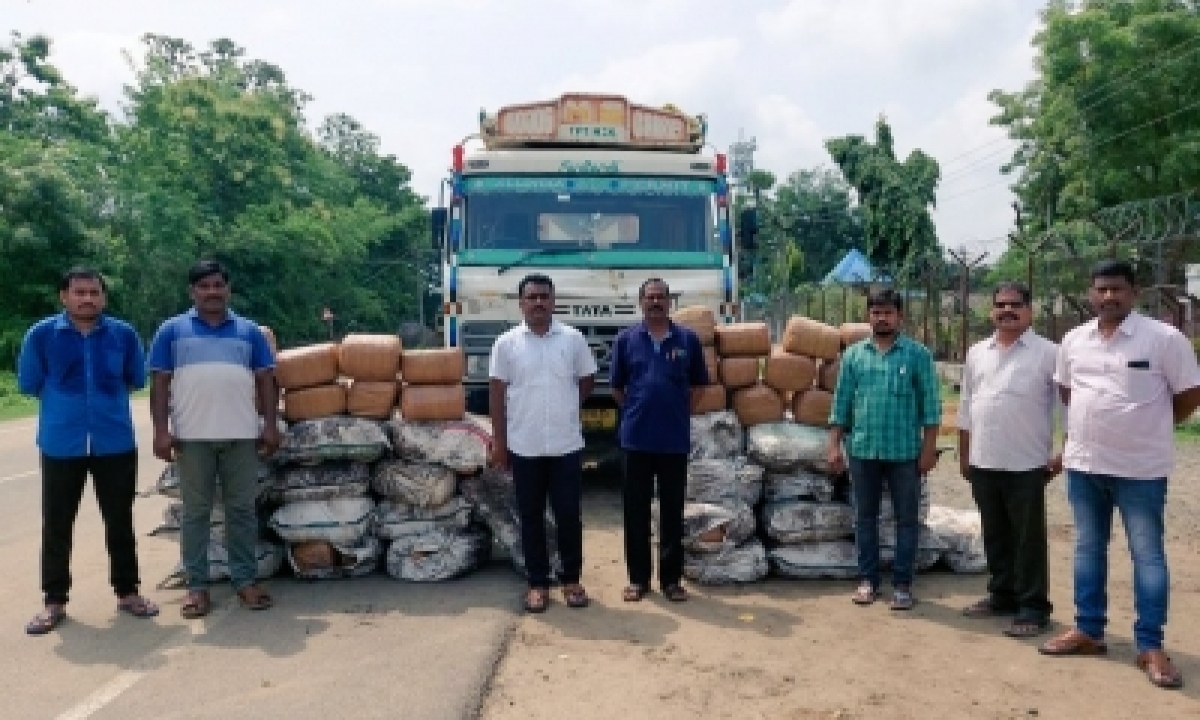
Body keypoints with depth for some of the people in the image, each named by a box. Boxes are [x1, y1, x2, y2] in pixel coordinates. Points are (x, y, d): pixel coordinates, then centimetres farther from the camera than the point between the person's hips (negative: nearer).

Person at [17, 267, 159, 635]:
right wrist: (64, 400, 11)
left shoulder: (123, 334, 0)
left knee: (120, 521, 9)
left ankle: (127, 591, 21)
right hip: (61, 444, -1)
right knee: (57, 524, 6)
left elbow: (136, 379, 11)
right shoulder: (41, 334, -3)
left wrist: (104, 396, 9)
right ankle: (54, 600, 17)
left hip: (115, 442, 1)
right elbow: (29, 385, 5)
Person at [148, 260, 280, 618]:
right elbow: (160, 383, 4)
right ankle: (197, 585, 13)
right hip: (192, 436, -1)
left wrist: (270, 425, 2)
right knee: (195, 511, 5)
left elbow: (265, 380, 10)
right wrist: (161, 430, -4)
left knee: (243, 508, 6)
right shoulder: (172, 330, 8)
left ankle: (245, 579, 15)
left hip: (242, 434, 1)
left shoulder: (249, 331, 12)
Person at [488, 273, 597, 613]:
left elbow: (587, 381, 11)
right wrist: (499, 441, -2)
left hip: (566, 445, 0)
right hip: (524, 446, 0)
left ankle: (571, 579, 21)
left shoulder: (573, 338, 0)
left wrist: (564, 407, 9)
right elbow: (497, 393, 0)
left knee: (569, 515, 6)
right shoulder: (507, 343, -1)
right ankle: (538, 583, 19)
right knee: (531, 517, 8)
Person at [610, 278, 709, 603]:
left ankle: (671, 578, 19)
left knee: (673, 511, 8)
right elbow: (616, 387, 9)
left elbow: (697, 385, 11)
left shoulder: (688, 339, 2)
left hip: (675, 439, 0)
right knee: (635, 510, 7)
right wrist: (636, 412, 5)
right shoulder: (626, 339, 2)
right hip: (637, 438, 0)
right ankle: (638, 578, 19)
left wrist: (677, 411, 5)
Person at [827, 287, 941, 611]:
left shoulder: (917, 354, -1)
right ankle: (868, 579, 23)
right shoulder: (853, 354, 6)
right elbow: (841, 403, 7)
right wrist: (835, 445, 2)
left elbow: (930, 404, -2)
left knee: (906, 518, 6)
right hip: (862, 450, 2)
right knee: (865, 517, 11)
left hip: (905, 451, -2)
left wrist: (929, 448, -6)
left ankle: (902, 583, 17)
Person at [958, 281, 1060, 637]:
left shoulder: (1048, 353, -6)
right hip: (983, 463, 5)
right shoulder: (977, 353, 10)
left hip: (1027, 464, -5)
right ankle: (1001, 595, 28)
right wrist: (964, 455, 14)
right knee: (995, 536, 15)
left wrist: (1063, 453, -11)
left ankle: (1033, 607, 12)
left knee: (1028, 538, 3)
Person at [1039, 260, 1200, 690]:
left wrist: (1149, 425, 3)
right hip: (1083, 463, 5)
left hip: (1140, 468, -5)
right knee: (1088, 548, 13)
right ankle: (1088, 630, 26)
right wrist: (1092, 425, 11)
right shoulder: (1074, 340, 5)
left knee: (1147, 554, 2)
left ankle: (1150, 646, 12)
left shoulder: (1163, 338, -11)